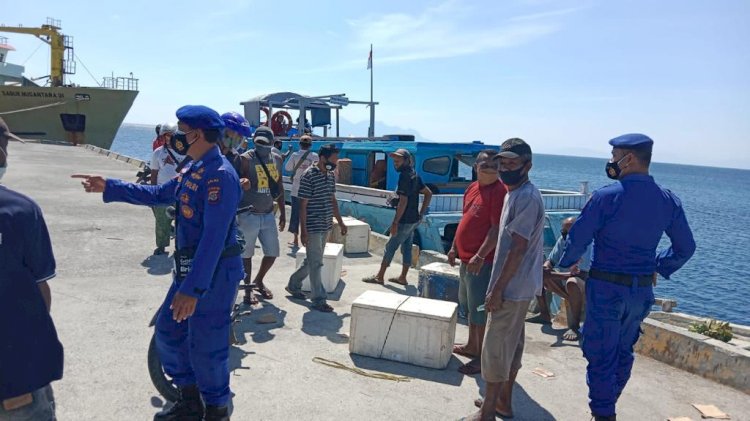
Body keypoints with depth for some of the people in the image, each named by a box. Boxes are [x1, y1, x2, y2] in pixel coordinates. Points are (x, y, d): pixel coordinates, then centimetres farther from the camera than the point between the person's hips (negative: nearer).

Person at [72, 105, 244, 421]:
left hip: (215, 273, -10)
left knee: (205, 346, 1)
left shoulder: (220, 175, -22)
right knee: (168, 331, 18)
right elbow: (158, 194, 25)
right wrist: (108, 187, 23)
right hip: (190, 268, 10)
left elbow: (214, 238, -28)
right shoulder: (193, 169, 10)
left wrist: (192, 288, -29)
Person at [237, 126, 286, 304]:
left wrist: (282, 213, 15)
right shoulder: (246, 159, -11)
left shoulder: (277, 159, 6)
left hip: (268, 215, 5)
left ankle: (259, 281, 34)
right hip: (249, 215, -5)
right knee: (246, 254, 7)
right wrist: (242, 182, -41)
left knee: (272, 253, 10)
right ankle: (248, 287, 23)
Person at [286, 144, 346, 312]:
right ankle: (318, 300, 9)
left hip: (326, 227, 8)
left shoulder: (330, 175, 8)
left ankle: (293, 285, 37)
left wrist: (340, 222, 15)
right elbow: (303, 205, -15)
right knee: (316, 263, -1)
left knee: (311, 260, 18)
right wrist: (303, 231, -17)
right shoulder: (309, 176, -15)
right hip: (312, 228, -8)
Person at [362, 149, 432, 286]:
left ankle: (379, 277, 9)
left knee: (390, 247, 0)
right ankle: (402, 278, 20)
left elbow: (403, 202, -24)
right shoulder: (414, 175, 11)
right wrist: (421, 214, 14)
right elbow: (429, 193, 16)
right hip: (413, 220, 9)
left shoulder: (405, 176, -18)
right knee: (406, 248, 13)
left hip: (405, 221, -9)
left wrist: (395, 222, -22)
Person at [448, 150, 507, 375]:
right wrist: (455, 248, 20)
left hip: (482, 261, -9)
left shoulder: (499, 192, -15)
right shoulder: (472, 188, 11)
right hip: (466, 258, 9)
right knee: (471, 306, 20)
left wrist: (480, 256, -26)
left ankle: (482, 358, 10)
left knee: (480, 311, -2)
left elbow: (497, 229, -21)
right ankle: (472, 346, 36)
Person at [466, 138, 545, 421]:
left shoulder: (526, 198, -20)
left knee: (496, 346, -2)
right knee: (511, 344, 18)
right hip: (517, 286, 10)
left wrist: (498, 289, -21)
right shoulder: (515, 194, 12)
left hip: (512, 288, -10)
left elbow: (518, 248, -23)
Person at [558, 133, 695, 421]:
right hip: (643, 289, 6)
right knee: (624, 352, 21)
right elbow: (685, 248, 8)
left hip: (606, 288, -5)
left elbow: (577, 240, -12)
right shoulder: (668, 200, 0)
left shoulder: (606, 196, -16)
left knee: (601, 355, 5)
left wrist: (566, 263, 7)